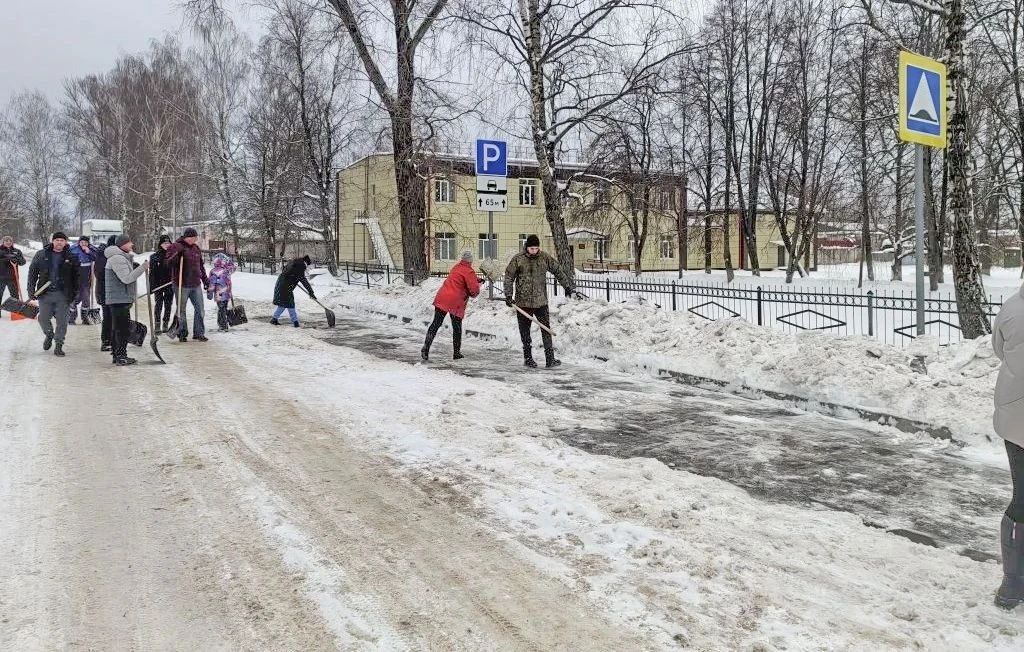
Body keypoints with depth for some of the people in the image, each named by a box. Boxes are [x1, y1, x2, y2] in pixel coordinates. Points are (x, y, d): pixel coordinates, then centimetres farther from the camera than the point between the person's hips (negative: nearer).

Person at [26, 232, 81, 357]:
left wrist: (75, 294, -1)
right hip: (45, 293, 1)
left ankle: (58, 346, 11)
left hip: (63, 295, -1)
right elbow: (32, 273, 5)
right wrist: (31, 292, -1)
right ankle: (49, 335, 35)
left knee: (62, 321, 0)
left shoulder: (71, 257, 3)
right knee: (43, 318, 6)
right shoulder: (41, 255, 5)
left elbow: (76, 277, 5)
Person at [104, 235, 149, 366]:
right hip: (119, 299, -11)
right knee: (123, 328, -10)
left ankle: (116, 355, 21)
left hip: (122, 299, 11)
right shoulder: (117, 258, -15)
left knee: (117, 328, 15)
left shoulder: (123, 257, 20)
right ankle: (121, 357, -9)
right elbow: (127, 278, -22)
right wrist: (143, 267, -20)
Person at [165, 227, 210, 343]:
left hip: (196, 284, 5)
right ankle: (182, 334, 15)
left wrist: (206, 281, 20)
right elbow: (168, 262, -14)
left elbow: (201, 266, 20)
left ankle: (199, 333, 15)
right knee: (181, 310, 5)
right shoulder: (176, 247, -6)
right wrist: (178, 254, -28)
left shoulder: (196, 248, 13)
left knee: (200, 309, 6)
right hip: (182, 285, -5)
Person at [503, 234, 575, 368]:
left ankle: (550, 359, -2)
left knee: (546, 329, -4)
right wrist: (508, 295, -5)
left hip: (541, 302, 1)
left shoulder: (544, 258, 3)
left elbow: (558, 271, 13)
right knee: (525, 331, 7)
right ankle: (528, 358, 19)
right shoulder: (517, 259, -3)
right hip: (523, 302, -1)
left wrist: (567, 286, 16)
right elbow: (509, 277, 1)